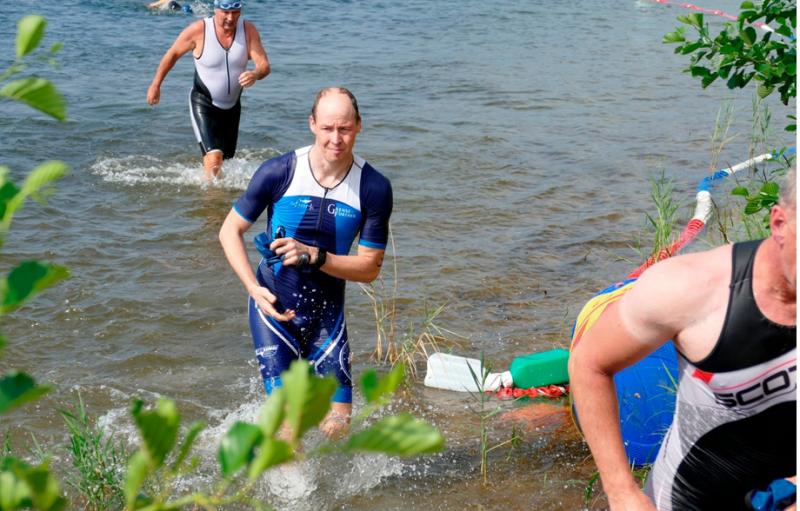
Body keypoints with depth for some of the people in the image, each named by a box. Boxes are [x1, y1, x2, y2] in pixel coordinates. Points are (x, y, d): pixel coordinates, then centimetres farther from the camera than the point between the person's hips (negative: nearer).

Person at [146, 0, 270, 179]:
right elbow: (173, 54, -3)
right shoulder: (199, 30, -18)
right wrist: (156, 85, 2)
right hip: (203, 104, -4)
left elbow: (264, 65, -17)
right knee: (214, 156, -22)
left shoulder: (248, 30, -11)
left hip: (232, 106, 4)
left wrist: (255, 74, -41)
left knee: (226, 160, 18)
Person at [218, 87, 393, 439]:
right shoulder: (279, 172, -12)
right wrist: (254, 289, -16)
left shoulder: (374, 189, -9)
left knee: (337, 427, 3)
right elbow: (230, 230, -2)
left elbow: (370, 268, -6)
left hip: (327, 312, 2)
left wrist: (314, 256, -21)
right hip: (273, 307, -2)